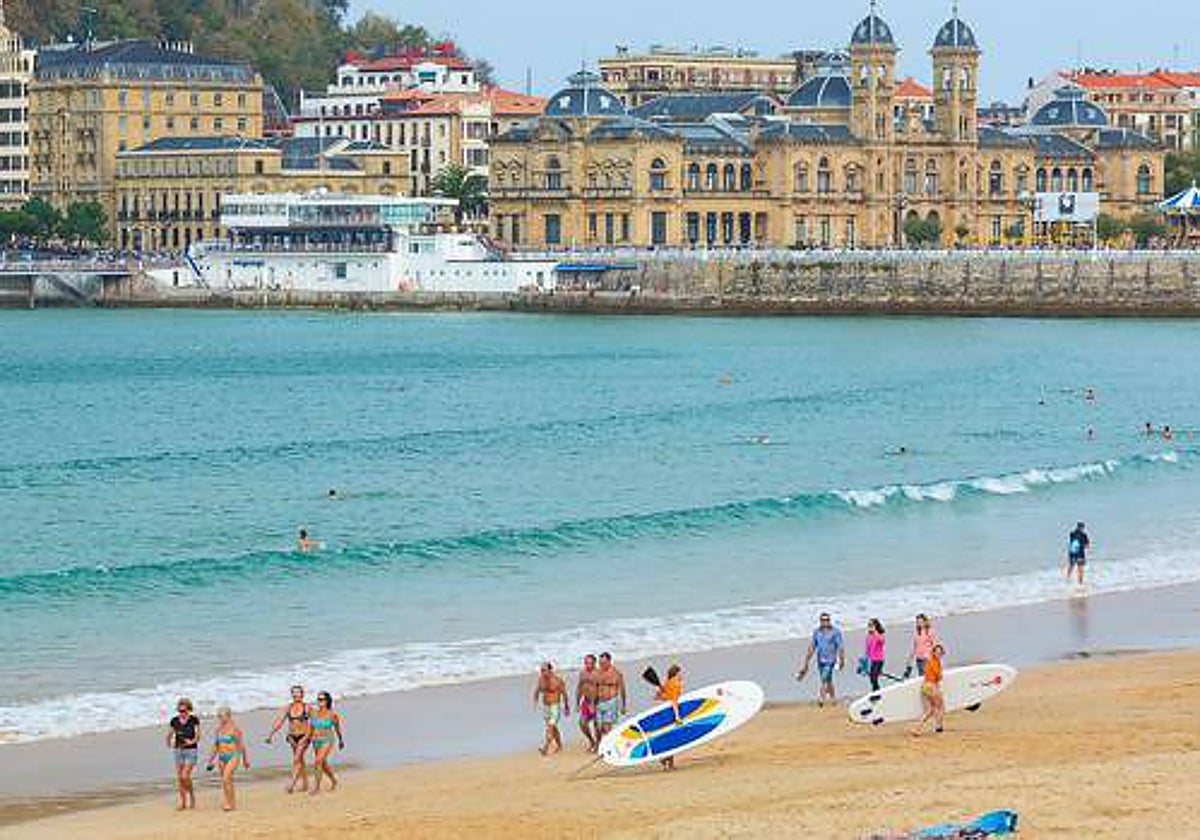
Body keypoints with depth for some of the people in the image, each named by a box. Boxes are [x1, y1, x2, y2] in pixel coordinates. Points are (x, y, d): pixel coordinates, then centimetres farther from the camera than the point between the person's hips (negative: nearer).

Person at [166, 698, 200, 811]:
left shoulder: (194, 720, -5)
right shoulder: (175, 721, 5)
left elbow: (197, 736, -8)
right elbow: (169, 734, 15)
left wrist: (192, 742, -27)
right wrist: (169, 744, -1)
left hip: (191, 751, -4)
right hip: (179, 751, 4)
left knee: (185, 776, -15)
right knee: (179, 777, 2)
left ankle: (192, 796, 7)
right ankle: (183, 802, 11)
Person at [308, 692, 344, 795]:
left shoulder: (332, 715, -8)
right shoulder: (313, 713, 2)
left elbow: (337, 728, 7)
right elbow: (311, 727, 13)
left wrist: (341, 740, 19)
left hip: (327, 742, -6)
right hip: (316, 742, 6)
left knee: (318, 762, -21)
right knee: (323, 765, 17)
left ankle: (317, 787, -14)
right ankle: (334, 781, 42)